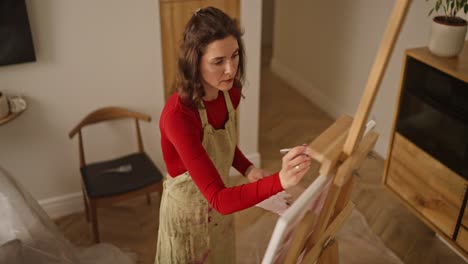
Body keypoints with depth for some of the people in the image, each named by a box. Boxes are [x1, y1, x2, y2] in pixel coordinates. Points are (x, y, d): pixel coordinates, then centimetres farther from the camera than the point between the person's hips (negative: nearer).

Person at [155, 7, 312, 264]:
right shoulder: (178, 115, -35)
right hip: (187, 212, -6)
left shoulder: (230, 94, -13)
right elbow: (219, 199, -39)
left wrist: (247, 168, -11)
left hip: (219, 206, 6)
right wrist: (279, 181, -52)